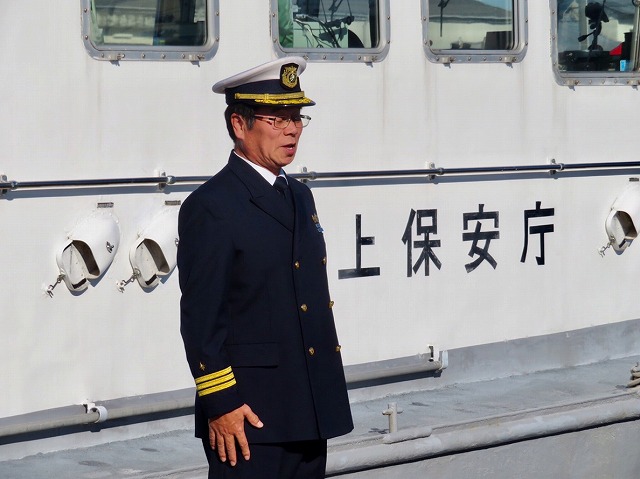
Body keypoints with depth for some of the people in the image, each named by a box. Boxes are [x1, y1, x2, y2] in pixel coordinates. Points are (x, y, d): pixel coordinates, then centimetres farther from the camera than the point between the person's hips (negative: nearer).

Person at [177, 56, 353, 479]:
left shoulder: (300, 197, 16)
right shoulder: (211, 207, -10)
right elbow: (201, 317, -14)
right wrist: (220, 403, -18)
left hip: (310, 411, 8)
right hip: (248, 415, -8)